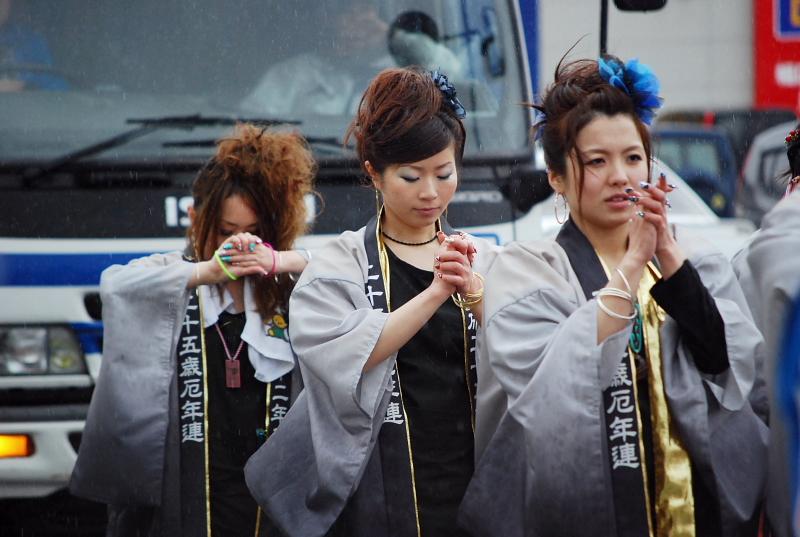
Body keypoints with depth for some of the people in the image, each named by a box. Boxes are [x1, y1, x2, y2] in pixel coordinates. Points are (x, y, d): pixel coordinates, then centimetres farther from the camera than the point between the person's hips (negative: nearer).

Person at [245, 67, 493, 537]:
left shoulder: (481, 260, 6)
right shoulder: (338, 266, -2)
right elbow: (350, 357, -18)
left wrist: (474, 292, -22)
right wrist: (436, 292, -23)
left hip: (473, 483, 3)